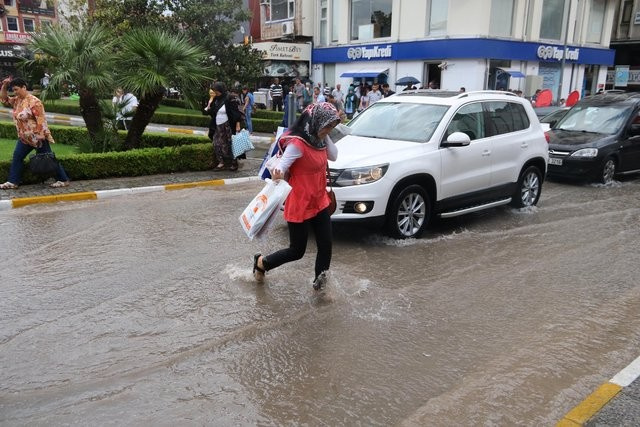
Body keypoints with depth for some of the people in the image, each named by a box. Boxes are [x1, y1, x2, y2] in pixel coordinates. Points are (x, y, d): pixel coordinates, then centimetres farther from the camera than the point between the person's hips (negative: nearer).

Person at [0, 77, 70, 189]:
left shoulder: (34, 102, -19)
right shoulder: (17, 100, 6)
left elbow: (41, 120, -22)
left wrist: (46, 136, -25)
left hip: (37, 138, -8)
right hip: (24, 138, 8)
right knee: (17, 157, 7)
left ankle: (63, 180, 6)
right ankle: (13, 182, 14)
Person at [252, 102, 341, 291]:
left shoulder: (318, 139, 4)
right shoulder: (297, 143, -22)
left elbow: (333, 156, 9)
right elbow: (281, 167, -28)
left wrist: (325, 136, -4)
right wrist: (277, 173, -52)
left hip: (320, 203, 8)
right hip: (300, 207, -8)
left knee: (326, 246, 4)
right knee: (297, 251, 7)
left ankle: (320, 283, 20)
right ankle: (262, 263, 31)